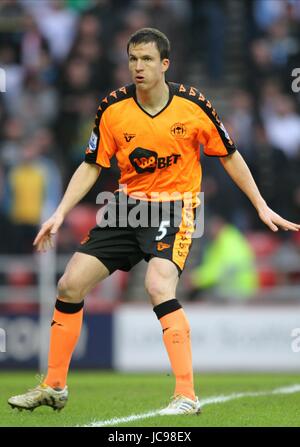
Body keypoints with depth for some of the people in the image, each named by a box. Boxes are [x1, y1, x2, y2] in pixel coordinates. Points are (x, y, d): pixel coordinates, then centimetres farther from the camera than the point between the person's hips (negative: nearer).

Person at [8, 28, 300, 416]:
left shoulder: (193, 105, -11)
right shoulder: (113, 109, -6)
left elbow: (229, 157, 2)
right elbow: (91, 166, 3)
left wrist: (262, 208, 2)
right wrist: (60, 213, -7)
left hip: (176, 205, -4)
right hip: (128, 204, 4)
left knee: (158, 286, -29)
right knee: (70, 284, -1)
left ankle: (186, 396, -23)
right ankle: (54, 387, 15)